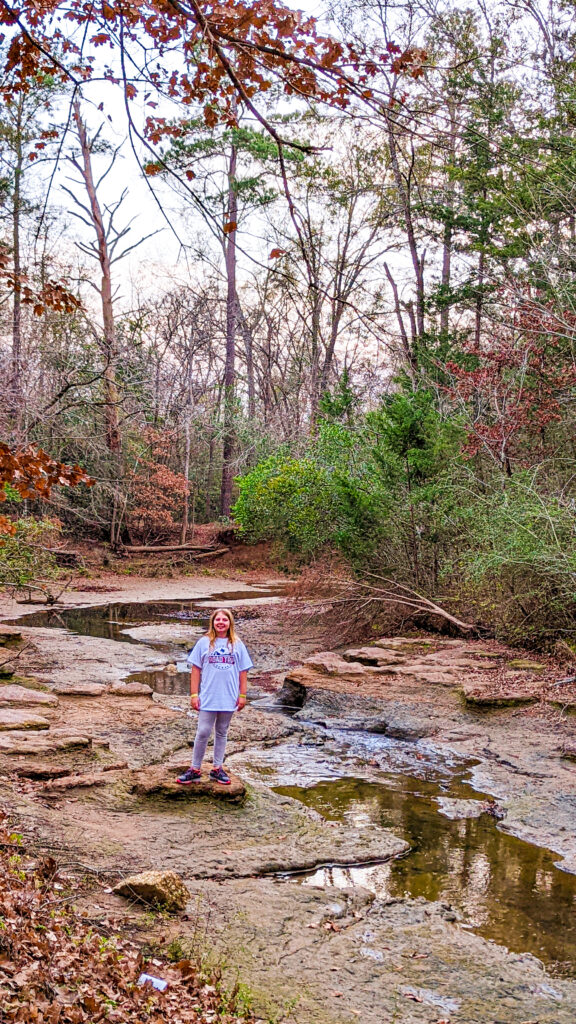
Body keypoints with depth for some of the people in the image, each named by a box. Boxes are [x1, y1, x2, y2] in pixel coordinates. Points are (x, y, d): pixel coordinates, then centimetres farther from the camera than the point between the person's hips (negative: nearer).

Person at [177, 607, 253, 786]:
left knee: (222, 733, 12)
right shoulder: (204, 643, -1)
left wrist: (242, 695, 2)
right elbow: (195, 669, 0)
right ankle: (195, 770, 9)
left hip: (229, 698, 2)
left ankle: (217, 769, 21)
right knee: (203, 733, -1)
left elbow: (243, 671, 6)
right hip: (207, 698, -2)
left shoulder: (237, 645, 3)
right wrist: (194, 694, -4)